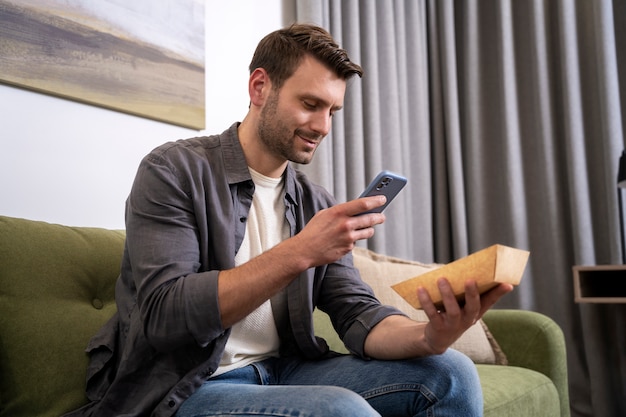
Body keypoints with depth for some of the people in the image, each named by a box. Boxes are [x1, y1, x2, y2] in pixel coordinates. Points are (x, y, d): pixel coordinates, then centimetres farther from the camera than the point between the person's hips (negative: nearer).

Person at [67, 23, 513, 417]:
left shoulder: (318, 205, 6)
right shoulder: (173, 171, -10)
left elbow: (359, 314, -2)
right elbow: (164, 316, -21)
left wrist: (429, 335, -24)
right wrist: (299, 253, -28)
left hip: (281, 372, 5)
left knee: (450, 373, -10)